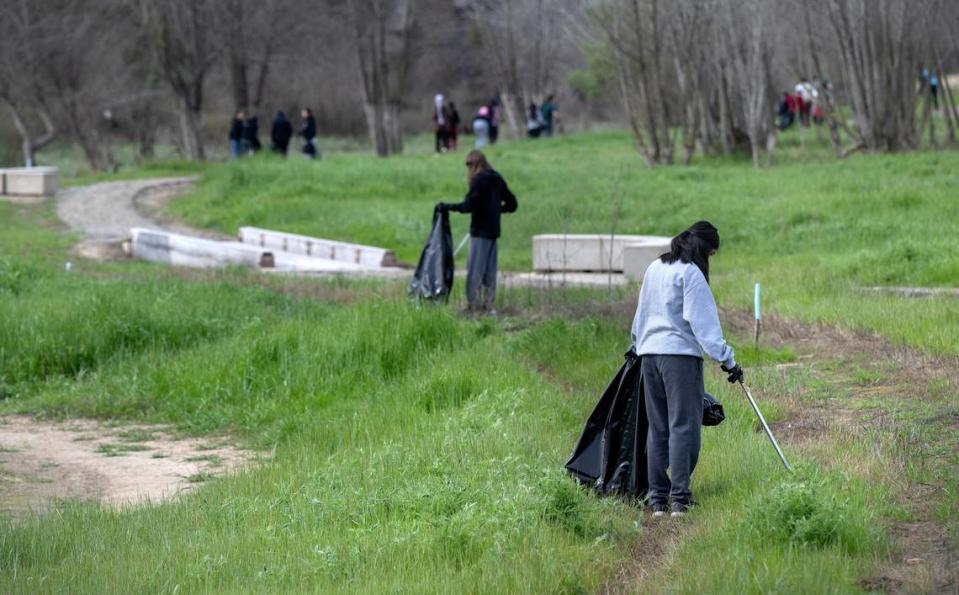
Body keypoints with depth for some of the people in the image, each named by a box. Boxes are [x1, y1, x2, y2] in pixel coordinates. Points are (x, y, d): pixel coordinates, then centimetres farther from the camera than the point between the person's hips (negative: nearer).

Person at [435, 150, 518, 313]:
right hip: (494, 231, 8)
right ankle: (488, 306, 13)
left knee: (475, 270, -6)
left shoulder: (479, 180, -12)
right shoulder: (497, 179, 12)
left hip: (480, 231, -8)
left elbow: (468, 205, -20)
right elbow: (512, 204, 18)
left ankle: (474, 306, -8)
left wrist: (447, 207, -13)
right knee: (490, 270, 12)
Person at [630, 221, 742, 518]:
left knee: (657, 428, 10)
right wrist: (727, 359, -13)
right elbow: (702, 322, -14)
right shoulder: (691, 273, -9)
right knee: (683, 426, -6)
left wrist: (638, 345, 37)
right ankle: (679, 498, -13)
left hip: (649, 352, 7)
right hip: (681, 354, -7)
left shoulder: (654, 268, 13)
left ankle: (657, 499, 9)